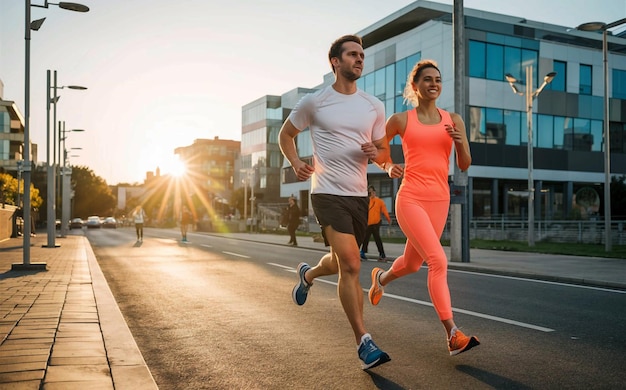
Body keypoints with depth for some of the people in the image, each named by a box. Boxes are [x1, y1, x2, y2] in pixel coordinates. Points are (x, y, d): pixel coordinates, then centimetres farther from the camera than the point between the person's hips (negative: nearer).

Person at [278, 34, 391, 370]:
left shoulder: (373, 107, 8)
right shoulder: (314, 102, -1)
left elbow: (384, 153, 15)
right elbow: (286, 134, 12)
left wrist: (375, 153, -10)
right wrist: (295, 162, -7)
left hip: (359, 195, 5)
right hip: (328, 193, -5)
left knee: (341, 263, 19)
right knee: (351, 266, -16)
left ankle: (307, 275, 53)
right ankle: (364, 342, -6)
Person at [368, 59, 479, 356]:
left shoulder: (453, 120, 10)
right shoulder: (400, 120, 2)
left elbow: (464, 166, 8)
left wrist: (460, 143, -12)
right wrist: (388, 167, -5)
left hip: (439, 200, 4)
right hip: (410, 199, -4)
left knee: (412, 263, 17)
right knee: (438, 260, -18)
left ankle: (381, 278, 51)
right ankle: (453, 335, -14)